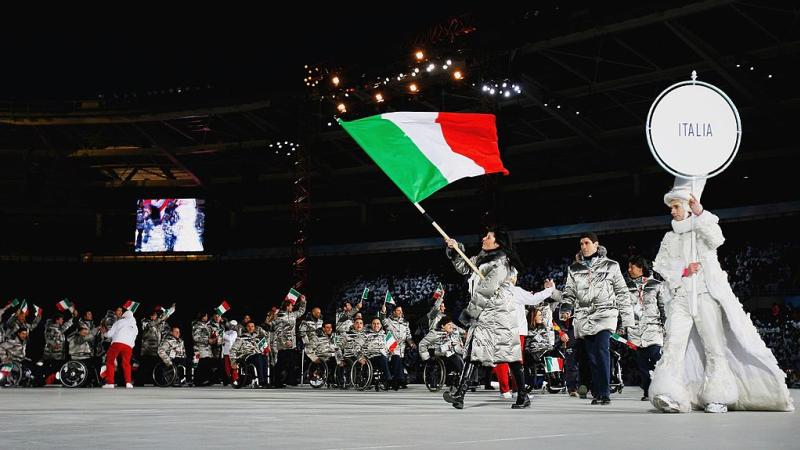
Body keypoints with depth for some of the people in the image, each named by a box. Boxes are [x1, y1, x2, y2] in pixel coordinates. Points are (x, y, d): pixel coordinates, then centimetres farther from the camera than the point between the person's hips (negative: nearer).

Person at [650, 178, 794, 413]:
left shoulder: (704, 226, 14)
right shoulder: (669, 238, 22)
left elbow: (716, 240, -9)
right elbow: (661, 264, 11)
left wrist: (700, 214, -16)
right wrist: (682, 270, -5)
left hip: (706, 295, -2)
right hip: (680, 297, 2)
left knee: (715, 347, -5)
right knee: (673, 343, -16)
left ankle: (718, 398, 0)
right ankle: (669, 396, -26)